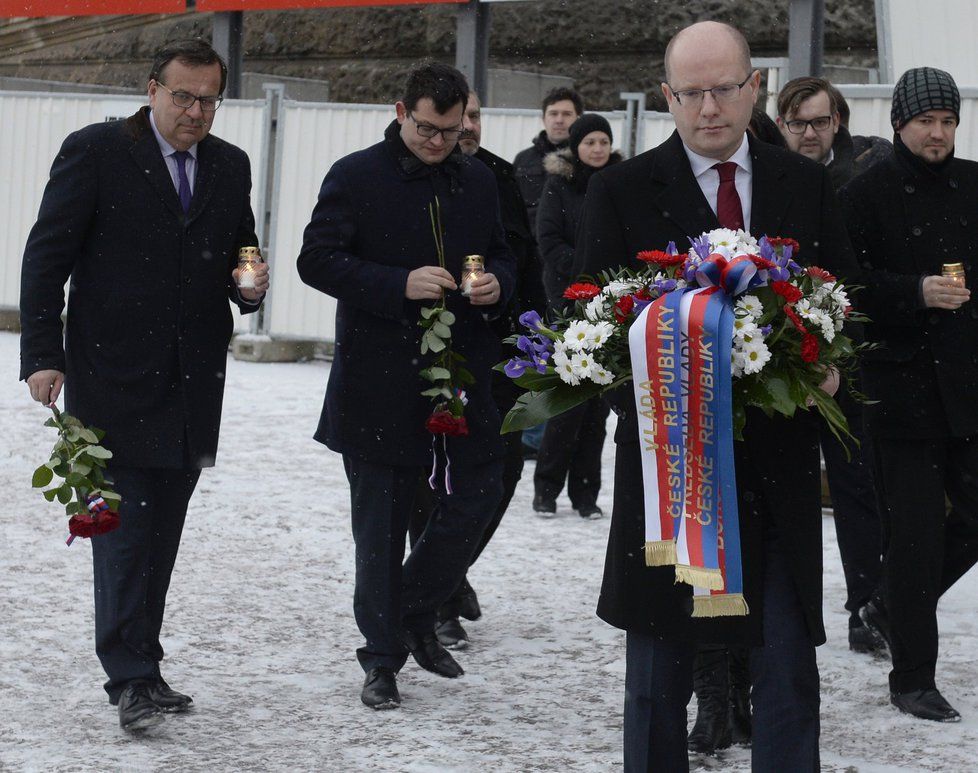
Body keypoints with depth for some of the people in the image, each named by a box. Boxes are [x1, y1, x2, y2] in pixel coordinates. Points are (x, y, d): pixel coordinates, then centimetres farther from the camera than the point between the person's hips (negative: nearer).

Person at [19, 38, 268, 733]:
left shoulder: (230, 167, 12)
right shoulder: (95, 151, -4)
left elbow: (239, 259, 22)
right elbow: (47, 256, -5)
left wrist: (251, 287, -3)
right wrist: (43, 355, -11)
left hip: (192, 384, 5)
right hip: (114, 378, -5)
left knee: (162, 535, 9)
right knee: (123, 528, -8)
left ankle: (141, 667, 17)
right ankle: (131, 679, -7)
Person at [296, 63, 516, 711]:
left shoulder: (479, 181, 11)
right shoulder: (356, 177, -4)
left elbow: (502, 255, 22)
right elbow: (317, 261, -10)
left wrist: (498, 284, -3)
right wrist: (400, 285, -21)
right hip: (381, 380, -4)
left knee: (480, 494, 2)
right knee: (383, 520, 4)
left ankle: (415, 612, 24)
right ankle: (383, 655, 14)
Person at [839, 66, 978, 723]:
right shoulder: (869, 193, -3)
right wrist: (915, 293, -20)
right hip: (903, 385, -5)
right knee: (915, 530, -2)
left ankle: (893, 607, 30)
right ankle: (913, 678, 8)